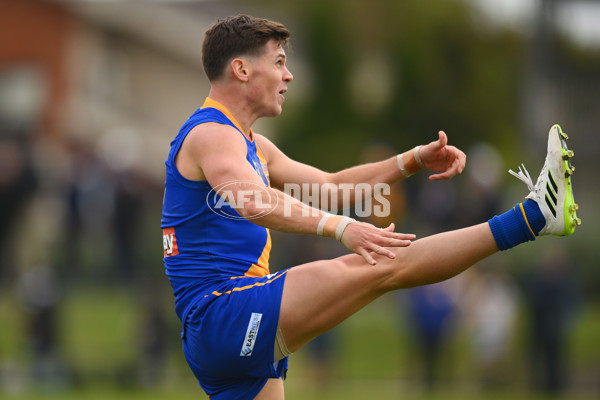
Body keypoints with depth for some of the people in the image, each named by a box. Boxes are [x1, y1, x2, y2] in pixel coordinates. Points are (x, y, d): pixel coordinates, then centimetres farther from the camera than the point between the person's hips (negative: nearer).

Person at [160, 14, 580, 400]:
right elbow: (252, 202, -30)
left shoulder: (249, 145, 24)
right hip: (222, 312, -11)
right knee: (379, 265, -17)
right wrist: (341, 227, -42)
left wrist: (414, 160, 18)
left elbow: (329, 186, 27)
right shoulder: (211, 134, -10)